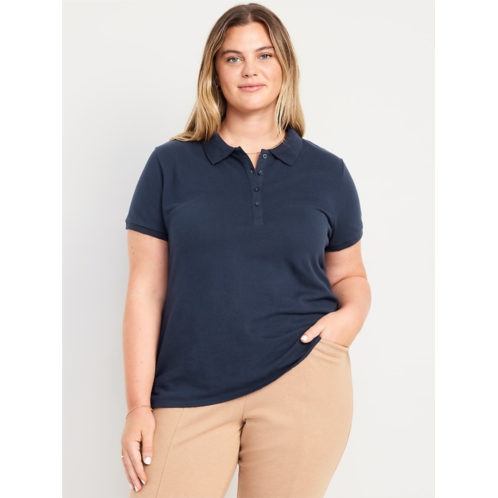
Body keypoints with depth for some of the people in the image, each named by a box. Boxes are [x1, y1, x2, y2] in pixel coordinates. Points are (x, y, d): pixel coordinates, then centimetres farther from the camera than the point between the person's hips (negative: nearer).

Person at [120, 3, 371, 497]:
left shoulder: (328, 173, 8)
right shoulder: (170, 165, 3)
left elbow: (348, 273, 18)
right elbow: (146, 292, 2)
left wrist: (351, 315, -5)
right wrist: (138, 405, -1)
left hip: (302, 382, 1)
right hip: (189, 395, 0)